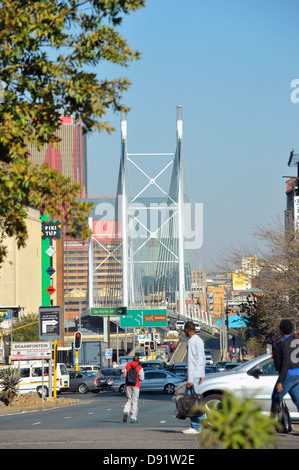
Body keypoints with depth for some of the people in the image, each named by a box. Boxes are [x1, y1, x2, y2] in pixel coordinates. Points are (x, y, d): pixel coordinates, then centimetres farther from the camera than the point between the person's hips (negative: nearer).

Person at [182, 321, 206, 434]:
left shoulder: (192, 341, -12)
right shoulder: (200, 340, 17)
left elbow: (191, 361, -17)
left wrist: (190, 379, -19)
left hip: (194, 374, -10)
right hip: (200, 374, 10)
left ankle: (195, 427, -11)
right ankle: (198, 424, 13)